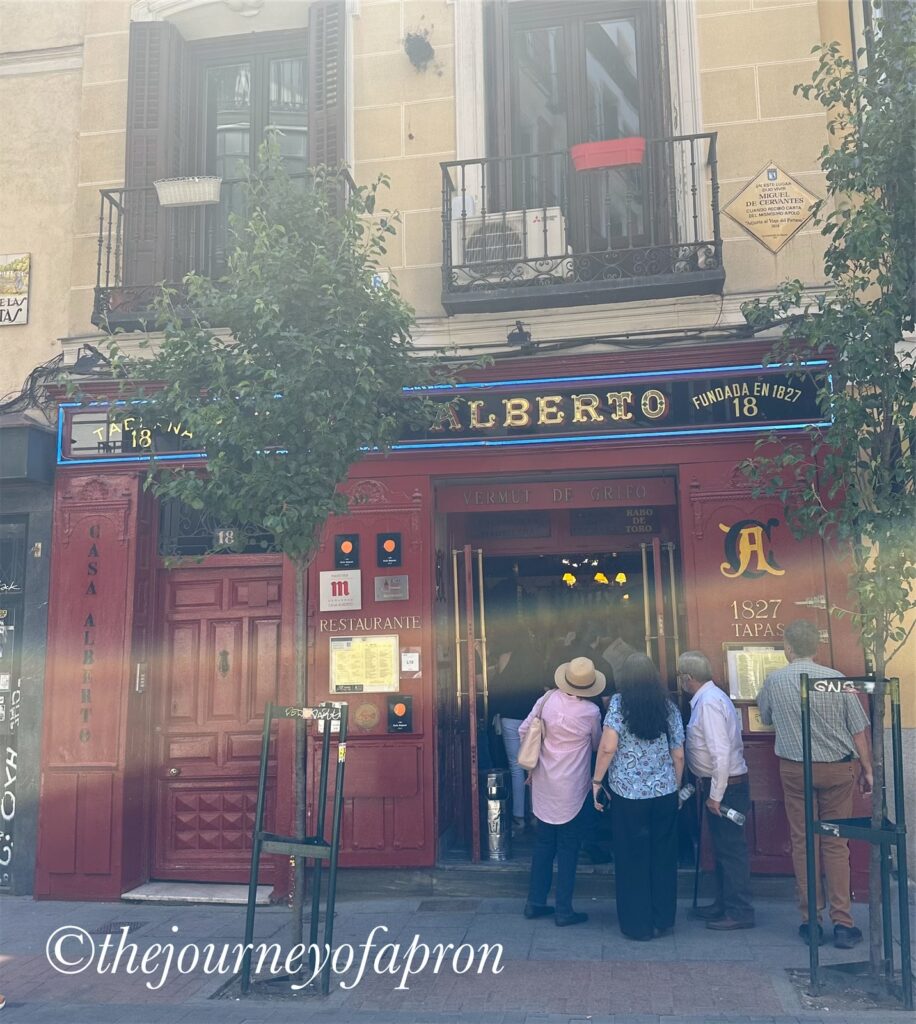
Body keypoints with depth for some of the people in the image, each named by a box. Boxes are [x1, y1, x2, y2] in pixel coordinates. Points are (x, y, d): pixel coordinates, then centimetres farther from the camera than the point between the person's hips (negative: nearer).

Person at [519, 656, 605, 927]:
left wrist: (533, 760, 14)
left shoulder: (548, 699, -6)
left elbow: (524, 731, 1)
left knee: (543, 843, 16)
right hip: (572, 790, -4)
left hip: (544, 784, 4)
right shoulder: (591, 712, -15)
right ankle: (564, 910, 13)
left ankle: (535, 903, 24)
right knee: (568, 848, 7)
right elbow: (596, 745, 3)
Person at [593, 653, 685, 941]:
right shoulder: (668, 707, 3)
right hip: (665, 793, 3)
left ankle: (638, 925, 15)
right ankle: (662, 920, 23)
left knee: (633, 858, 8)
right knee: (663, 857, 14)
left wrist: (597, 780, -5)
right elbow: (678, 755, 5)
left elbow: (608, 747, -16)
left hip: (629, 793, -3)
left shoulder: (619, 703, -7)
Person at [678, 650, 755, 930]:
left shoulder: (709, 702, -21)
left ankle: (739, 912, 9)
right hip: (722, 785, 10)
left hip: (726, 786, -10)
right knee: (723, 847, 18)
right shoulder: (709, 697, 10)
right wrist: (710, 788, 19)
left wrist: (715, 795, -21)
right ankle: (723, 904, 29)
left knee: (731, 849, -1)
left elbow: (721, 753, -26)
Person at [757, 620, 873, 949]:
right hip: (836, 769, 0)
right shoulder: (837, 680, -7)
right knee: (836, 845, 7)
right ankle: (842, 924, 8)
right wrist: (866, 770, 8)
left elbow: (765, 717, 14)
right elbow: (858, 730, -3)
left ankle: (811, 921, 14)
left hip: (795, 770, 0)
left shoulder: (773, 681, -5)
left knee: (802, 844, 8)